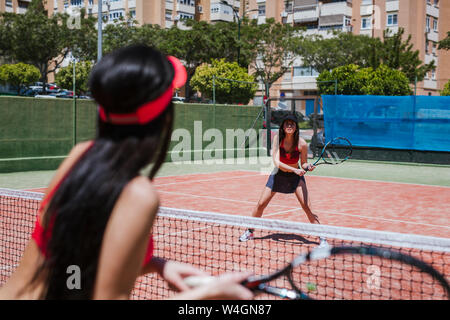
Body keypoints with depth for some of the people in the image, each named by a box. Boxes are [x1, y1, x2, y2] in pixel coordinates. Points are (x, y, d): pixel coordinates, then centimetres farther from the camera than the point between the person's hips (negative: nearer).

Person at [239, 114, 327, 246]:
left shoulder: (302, 144, -20)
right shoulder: (278, 138, -19)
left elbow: (303, 163, -5)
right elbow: (276, 162, -26)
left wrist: (307, 166, -28)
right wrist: (295, 170, -36)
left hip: (295, 176, -1)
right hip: (278, 174, 1)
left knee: (307, 207, -14)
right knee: (261, 204, 1)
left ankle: (321, 237, -1)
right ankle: (250, 231, 23)